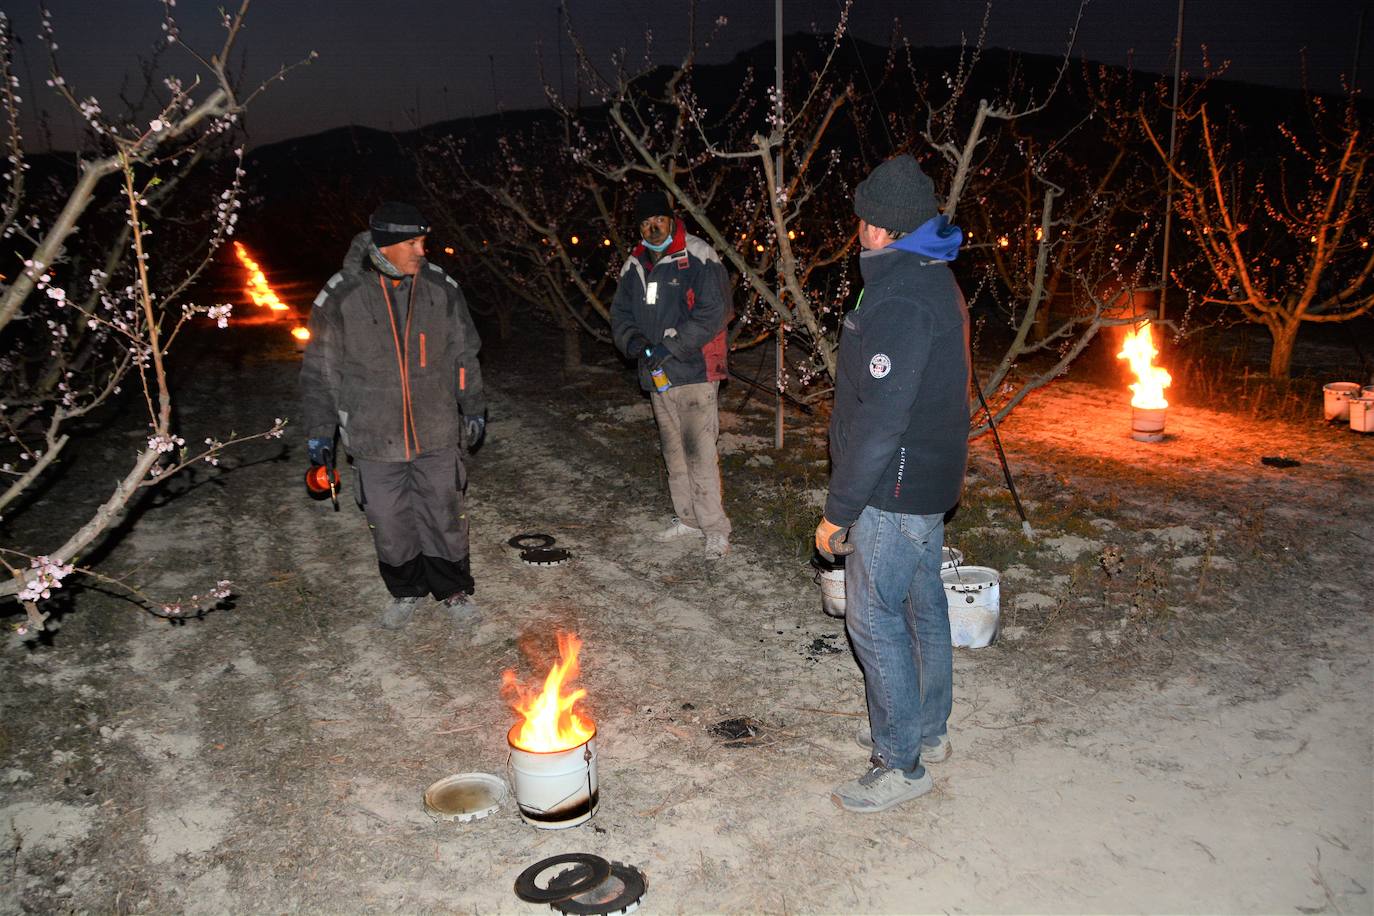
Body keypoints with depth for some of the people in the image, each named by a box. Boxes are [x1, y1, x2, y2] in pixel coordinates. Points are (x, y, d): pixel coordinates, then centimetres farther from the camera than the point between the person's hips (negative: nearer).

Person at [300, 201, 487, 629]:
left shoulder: (441, 288, -3)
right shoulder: (341, 297, -11)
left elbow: (464, 356, 9)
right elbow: (320, 371, -1)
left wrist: (474, 410, 12)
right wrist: (319, 430, 0)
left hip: (438, 433, 1)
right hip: (375, 438, -1)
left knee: (445, 516, 10)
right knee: (389, 524, 11)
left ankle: (454, 588, 31)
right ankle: (406, 592, 33)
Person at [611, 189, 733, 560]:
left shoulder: (699, 258, -9)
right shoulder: (634, 265, 12)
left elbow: (713, 314, -16)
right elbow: (620, 313, 16)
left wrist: (670, 345, -20)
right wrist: (635, 342, -6)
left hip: (694, 372, -7)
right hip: (657, 375, 7)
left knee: (699, 450, -11)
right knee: (673, 450, 15)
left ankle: (716, 528, -2)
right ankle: (688, 519, 27)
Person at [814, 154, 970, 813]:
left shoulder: (899, 300, -23)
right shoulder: (934, 279, 11)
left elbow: (879, 419, -27)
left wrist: (839, 509, -20)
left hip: (895, 488, -10)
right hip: (931, 481, 10)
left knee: (873, 617, -1)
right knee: (921, 606, 19)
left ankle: (901, 763, 11)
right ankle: (927, 730, 35)